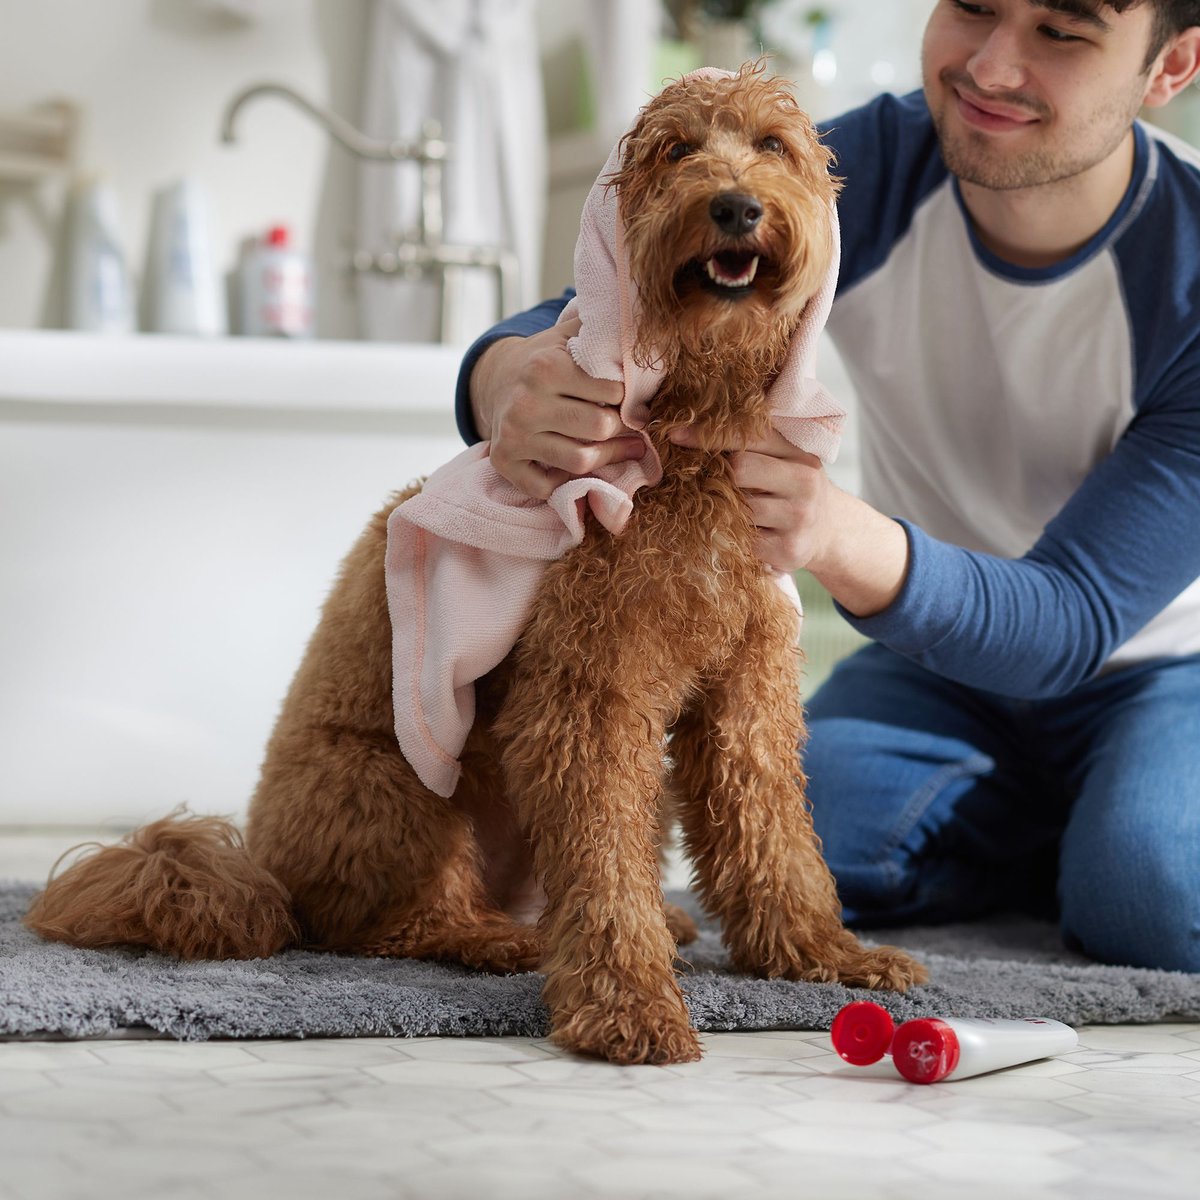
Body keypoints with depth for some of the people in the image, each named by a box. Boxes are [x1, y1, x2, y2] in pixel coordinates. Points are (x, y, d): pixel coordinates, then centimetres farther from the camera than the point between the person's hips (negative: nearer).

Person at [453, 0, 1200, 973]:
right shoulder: (866, 168, -19)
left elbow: (1076, 620, -34)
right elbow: (586, 322, -23)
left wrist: (842, 537, -55)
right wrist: (512, 377, -50)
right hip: (937, 655, 4)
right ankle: (1075, 829, 5)